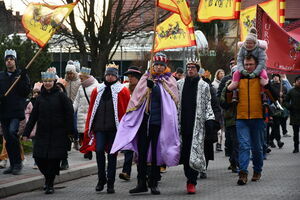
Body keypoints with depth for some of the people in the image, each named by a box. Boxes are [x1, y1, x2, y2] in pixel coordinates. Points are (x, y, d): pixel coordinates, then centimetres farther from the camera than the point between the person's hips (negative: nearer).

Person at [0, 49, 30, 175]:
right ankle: (13, 165, 17)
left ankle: (18, 162, -12)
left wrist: (22, 80, -16)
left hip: (17, 111, -4)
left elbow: (26, 93, -4)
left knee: (12, 132, -22)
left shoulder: (21, 75, 3)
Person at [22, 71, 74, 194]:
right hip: (42, 134, 4)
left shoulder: (60, 96, -2)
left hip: (58, 134, -4)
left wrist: (69, 131, -5)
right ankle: (48, 177, 25)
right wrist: (26, 132, 9)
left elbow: (69, 113, -2)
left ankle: (50, 184, 9)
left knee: (54, 159, -4)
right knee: (39, 158, -2)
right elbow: (33, 116, 12)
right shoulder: (40, 97, 9)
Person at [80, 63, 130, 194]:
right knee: (99, 150, -8)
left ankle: (110, 183, 8)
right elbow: (91, 110, 14)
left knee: (112, 154, 2)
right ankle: (101, 179, 8)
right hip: (99, 127, 2)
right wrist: (89, 127, 8)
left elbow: (127, 110, 1)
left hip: (114, 128, -2)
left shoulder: (122, 91, 3)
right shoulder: (97, 91, 12)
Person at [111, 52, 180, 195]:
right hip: (144, 120, 2)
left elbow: (173, 100, -2)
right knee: (142, 152, 2)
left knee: (156, 153, 3)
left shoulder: (169, 81, 7)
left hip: (159, 122, -2)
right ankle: (141, 183, 8)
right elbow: (137, 99, 12)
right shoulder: (146, 79, 12)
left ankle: (153, 183, 11)